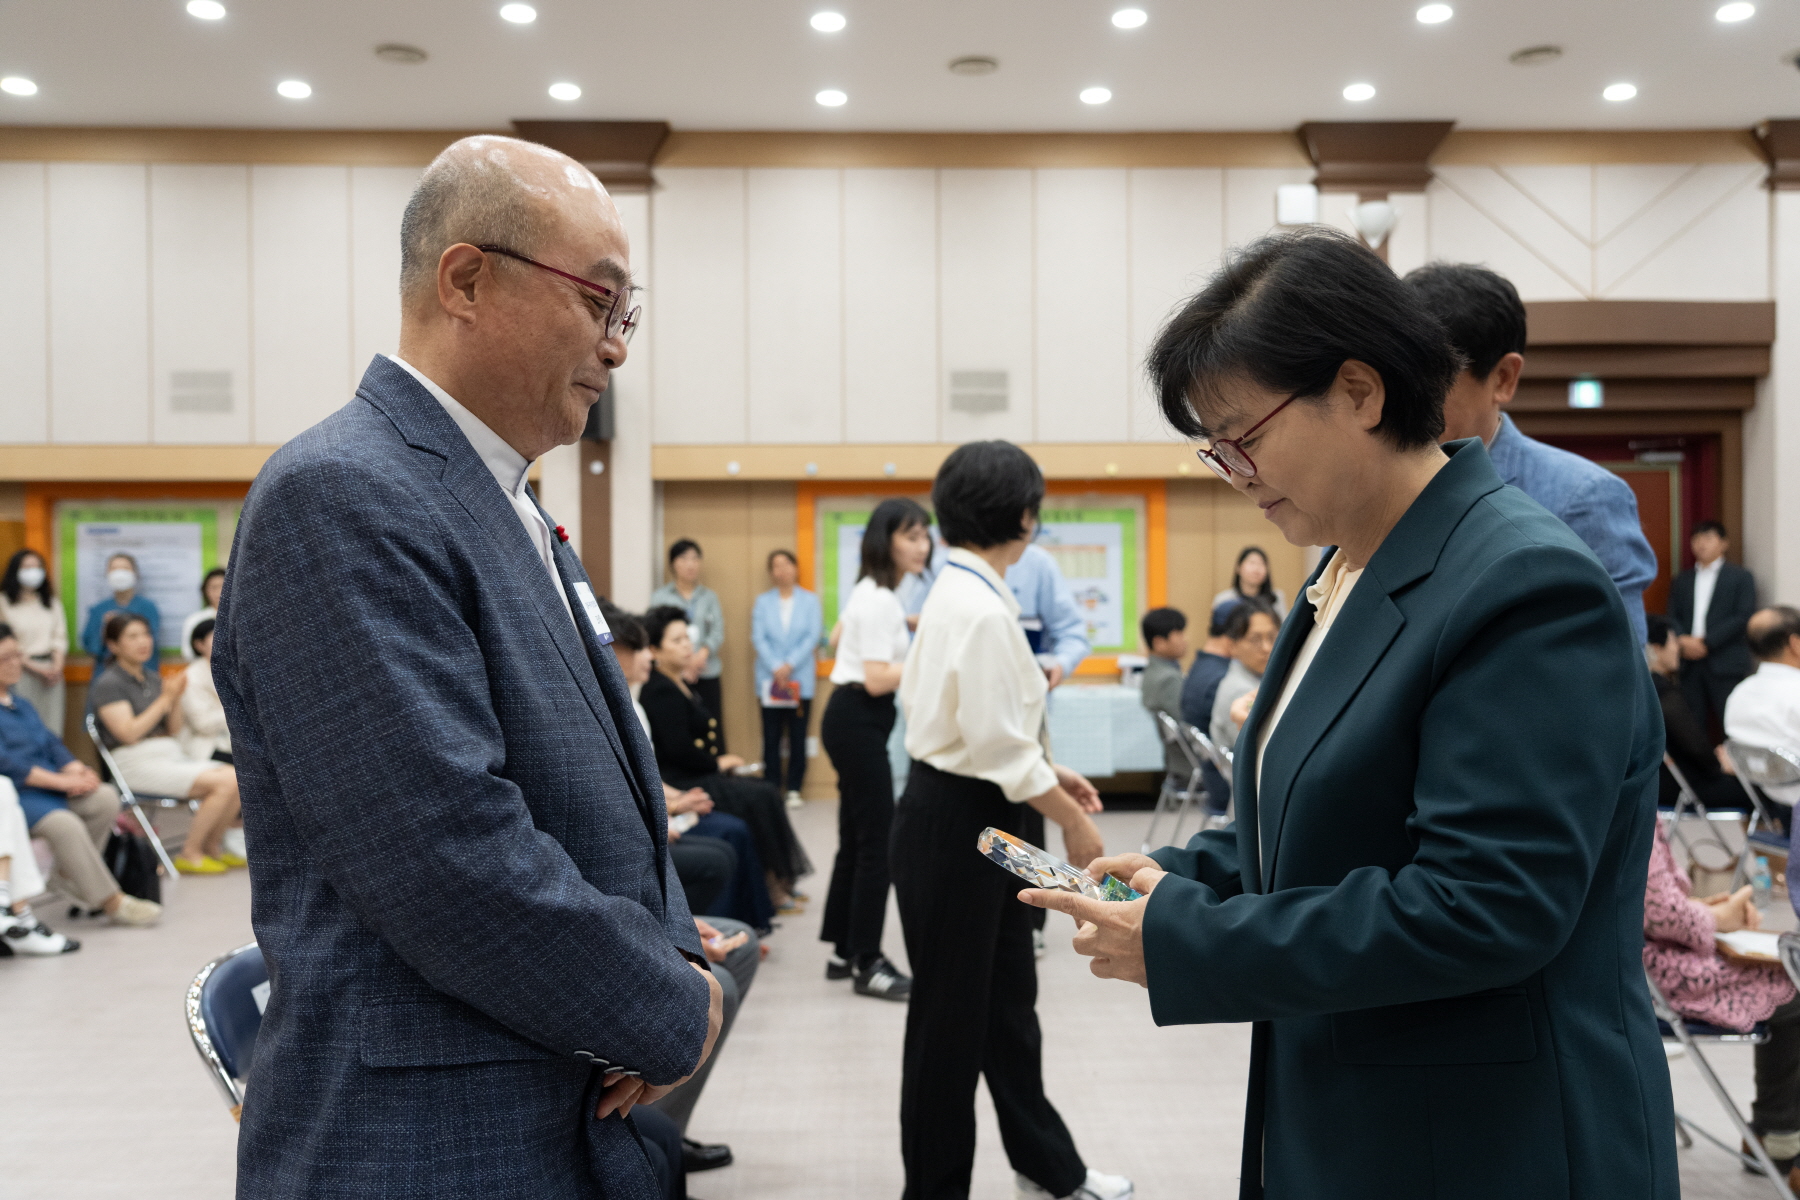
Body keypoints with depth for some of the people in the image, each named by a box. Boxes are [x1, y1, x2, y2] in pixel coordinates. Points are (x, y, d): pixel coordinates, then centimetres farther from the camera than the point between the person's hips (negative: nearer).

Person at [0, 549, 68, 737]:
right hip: (22, 670, -4)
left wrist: (57, 667, -4)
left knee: (51, 729, 1)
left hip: (51, 672, 4)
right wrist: (35, 668, -11)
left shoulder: (52, 603, 15)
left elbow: (60, 637, 12)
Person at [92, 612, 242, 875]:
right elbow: (129, 733, -16)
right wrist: (165, 698, -14)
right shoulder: (108, 684, -5)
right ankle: (190, 853, -10)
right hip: (137, 762, -7)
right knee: (224, 782, -25)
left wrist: (177, 698, -2)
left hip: (173, 754, 7)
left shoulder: (152, 678, 16)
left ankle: (213, 846, 1)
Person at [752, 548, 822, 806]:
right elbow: (758, 638, 1)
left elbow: (813, 636, -3)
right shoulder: (763, 602, 8)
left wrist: (790, 665, -12)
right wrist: (775, 668, -12)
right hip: (770, 679, 1)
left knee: (798, 737, 2)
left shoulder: (810, 601, 5)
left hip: (800, 680, -1)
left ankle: (794, 789, 8)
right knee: (771, 738, 1)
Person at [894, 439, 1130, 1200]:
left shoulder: (960, 593, 9)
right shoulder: (981, 608, -22)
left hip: (970, 817, 10)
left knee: (1007, 999, 20)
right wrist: (1070, 818, -12)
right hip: (956, 822, -10)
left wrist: (1048, 774, 14)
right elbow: (997, 743, -23)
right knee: (952, 1012, 5)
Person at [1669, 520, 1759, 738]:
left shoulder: (1741, 577, 5)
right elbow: (1673, 617, 12)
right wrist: (1683, 640, -10)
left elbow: (1743, 617, -5)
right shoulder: (1682, 581, 17)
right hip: (1690, 662, 4)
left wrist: (1706, 642, -12)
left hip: (1725, 663, -4)